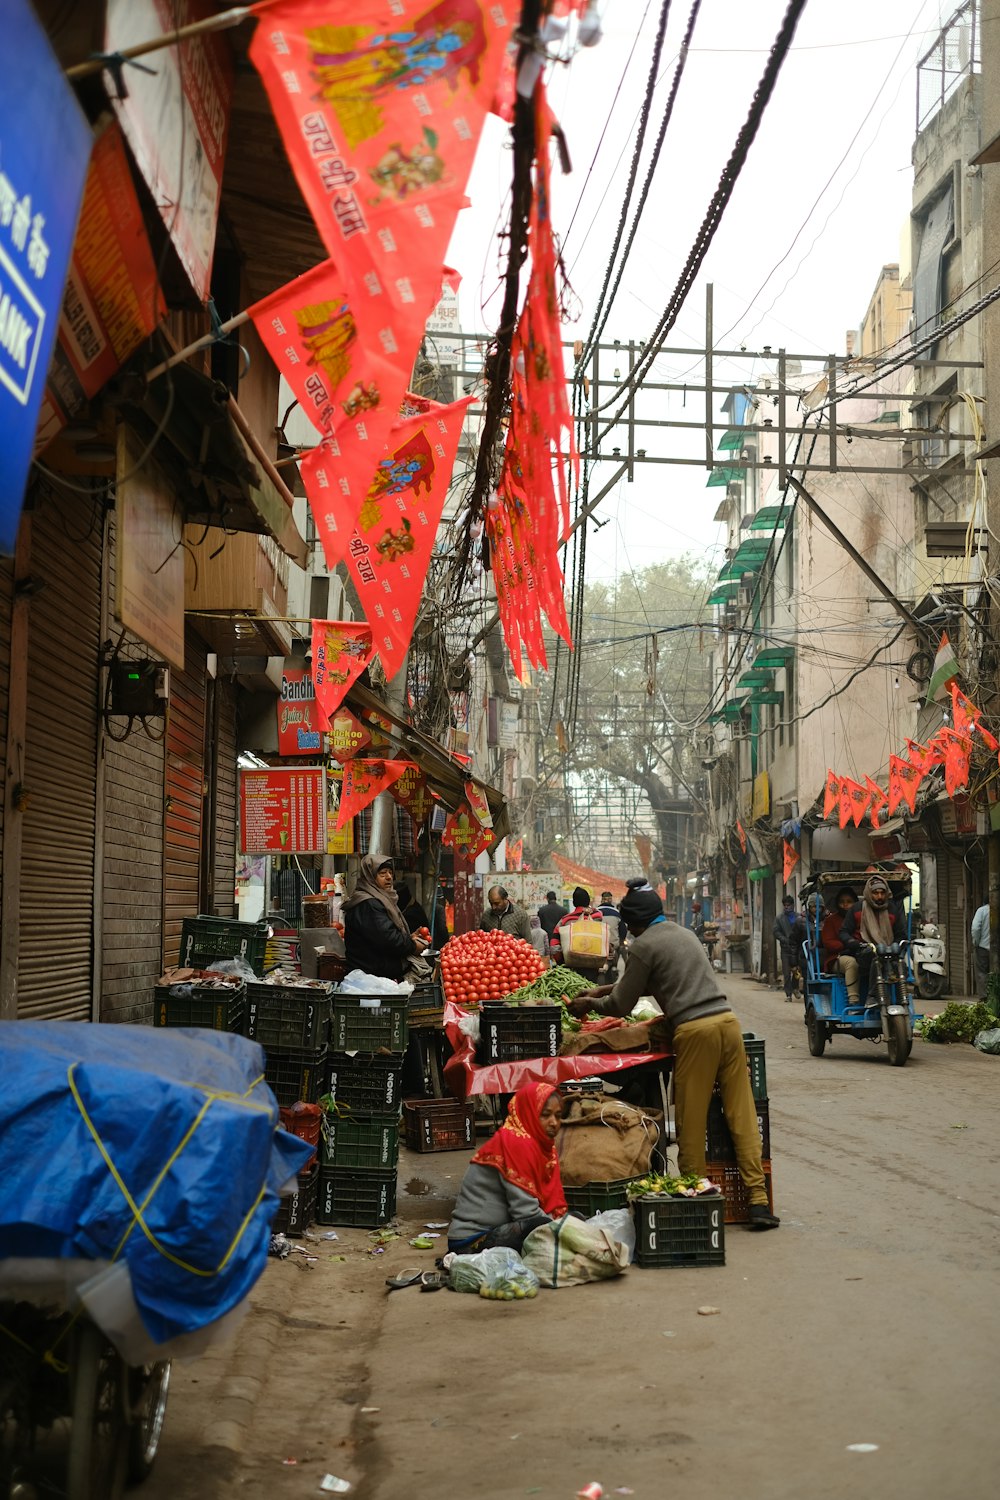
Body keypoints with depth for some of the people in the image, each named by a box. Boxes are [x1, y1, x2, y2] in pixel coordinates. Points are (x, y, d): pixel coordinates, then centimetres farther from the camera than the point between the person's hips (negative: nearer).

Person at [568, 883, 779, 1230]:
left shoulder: (645, 945, 0)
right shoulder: (683, 933, 24)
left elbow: (621, 1004, 6)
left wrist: (590, 1004, 24)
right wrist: (602, 990, 39)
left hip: (694, 1030, -7)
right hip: (726, 1019, 7)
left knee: (691, 1122, 4)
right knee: (742, 1113, 4)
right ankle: (758, 1200, 2)